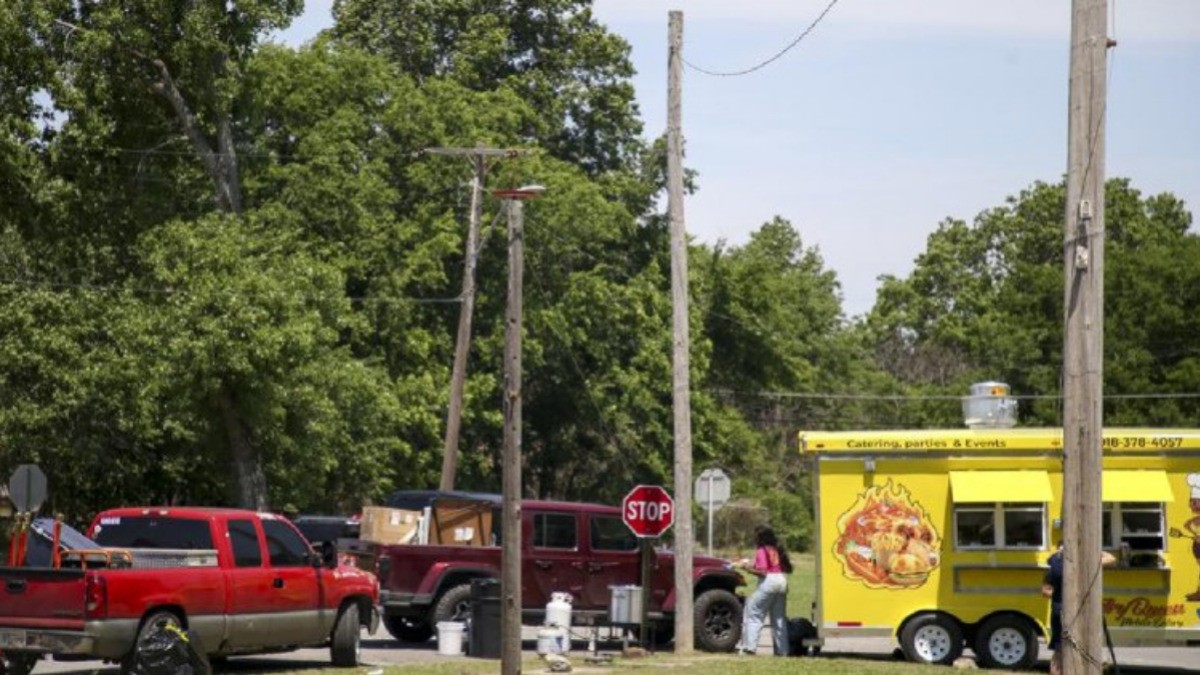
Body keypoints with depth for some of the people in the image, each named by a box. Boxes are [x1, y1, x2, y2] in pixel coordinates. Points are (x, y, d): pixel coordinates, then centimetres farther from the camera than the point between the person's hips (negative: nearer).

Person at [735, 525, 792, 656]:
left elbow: (762, 571, -15)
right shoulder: (778, 550, 14)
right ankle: (782, 649, 9)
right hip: (782, 581, 7)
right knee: (779, 618, 12)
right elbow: (788, 569, 15)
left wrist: (747, 567, -6)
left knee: (753, 613, -3)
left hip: (768, 582, -7)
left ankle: (749, 646, -14)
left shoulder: (761, 551, -7)